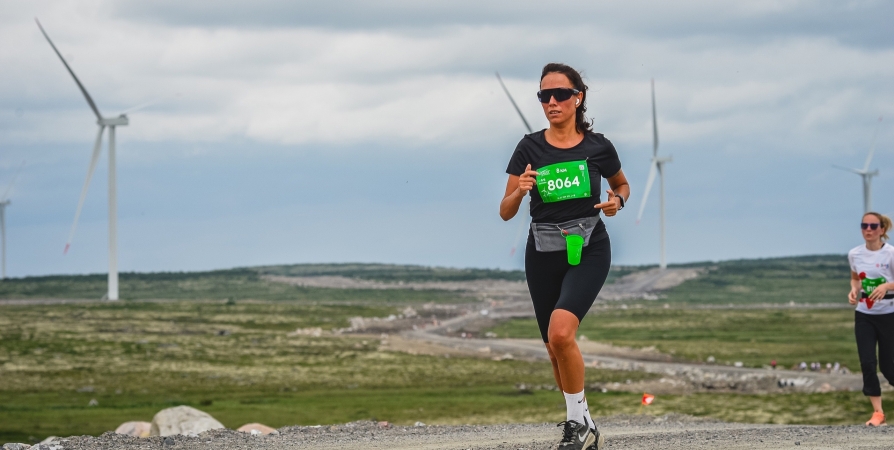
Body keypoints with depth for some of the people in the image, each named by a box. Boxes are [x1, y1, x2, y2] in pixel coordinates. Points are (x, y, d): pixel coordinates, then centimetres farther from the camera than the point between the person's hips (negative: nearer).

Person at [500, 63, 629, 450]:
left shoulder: (598, 146, -2)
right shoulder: (530, 148, 0)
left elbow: (622, 185, 18)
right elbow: (505, 212, 2)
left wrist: (618, 200, -4)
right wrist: (520, 191, -20)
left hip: (588, 250, -3)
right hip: (543, 253, 3)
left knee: (560, 333, -25)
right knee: (556, 349, 9)